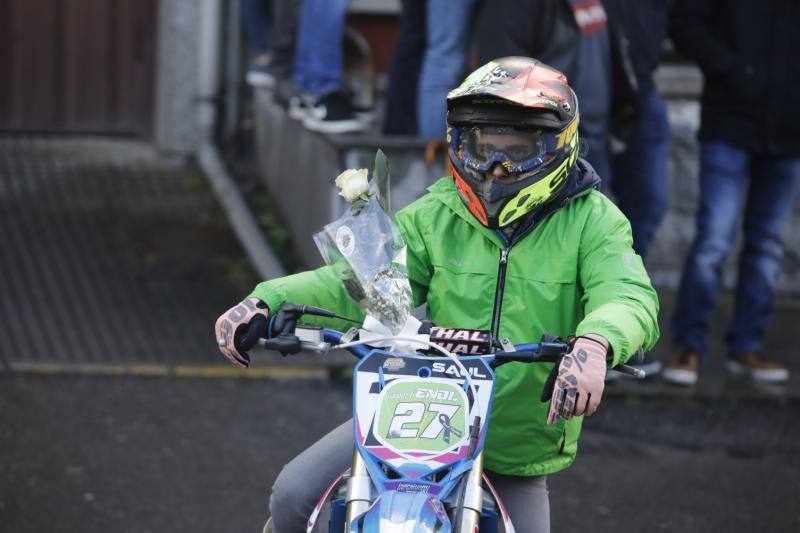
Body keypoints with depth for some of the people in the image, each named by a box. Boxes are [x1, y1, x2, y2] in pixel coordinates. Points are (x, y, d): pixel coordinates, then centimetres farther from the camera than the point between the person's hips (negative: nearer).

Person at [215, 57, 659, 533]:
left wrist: (594, 342, -46)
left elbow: (631, 297, -22)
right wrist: (265, 302, -23)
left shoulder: (591, 220, -6)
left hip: (519, 452, -1)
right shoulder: (435, 216, 2)